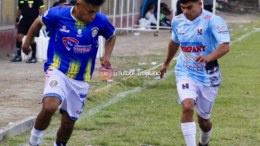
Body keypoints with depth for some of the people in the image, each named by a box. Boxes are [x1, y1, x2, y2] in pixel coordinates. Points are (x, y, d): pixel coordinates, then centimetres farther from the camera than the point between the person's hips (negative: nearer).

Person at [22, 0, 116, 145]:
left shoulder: (100, 21, -6)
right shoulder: (58, 14, -11)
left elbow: (112, 36, 15)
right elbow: (39, 22, 10)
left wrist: (107, 56, -1)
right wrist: (27, 42, 21)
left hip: (81, 80, 3)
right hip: (58, 71, -3)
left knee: (68, 122, 8)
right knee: (49, 107, -29)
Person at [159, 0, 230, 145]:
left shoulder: (213, 21, -15)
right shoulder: (178, 21, 2)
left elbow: (225, 46, -28)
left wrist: (208, 57, -46)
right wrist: (167, 63, 37)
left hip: (208, 77, -2)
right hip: (185, 74, 2)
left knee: (203, 120, 11)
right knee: (188, 106, -28)